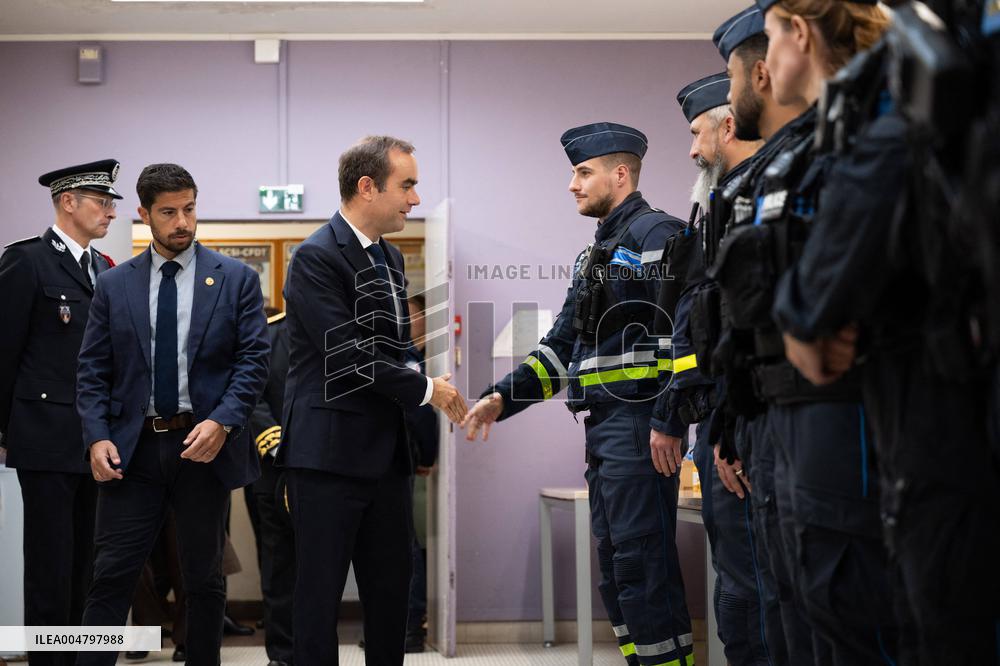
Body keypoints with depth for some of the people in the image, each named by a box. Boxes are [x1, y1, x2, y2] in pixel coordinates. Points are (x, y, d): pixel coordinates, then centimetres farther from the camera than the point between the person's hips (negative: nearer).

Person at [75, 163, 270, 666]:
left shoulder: (236, 279, 3)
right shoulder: (113, 286, 7)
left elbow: (254, 358, -3)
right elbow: (92, 370, 6)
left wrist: (222, 422, -16)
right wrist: (96, 437, -8)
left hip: (204, 445, 0)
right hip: (132, 450, 1)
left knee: (203, 578, 10)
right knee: (111, 575, -2)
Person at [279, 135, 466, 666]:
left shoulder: (390, 258, 15)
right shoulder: (316, 257, -12)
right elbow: (349, 356, -17)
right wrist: (425, 390, -9)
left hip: (385, 452, 8)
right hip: (330, 452, -8)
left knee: (391, 589, 12)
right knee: (320, 592, -1)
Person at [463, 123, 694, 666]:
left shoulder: (656, 234, -8)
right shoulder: (597, 255, 22)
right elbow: (562, 347, 22)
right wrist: (501, 398, 12)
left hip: (640, 425, -10)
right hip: (603, 429, 10)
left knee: (642, 562, -9)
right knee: (615, 563, 11)